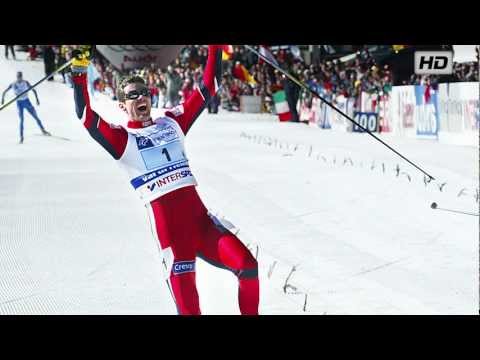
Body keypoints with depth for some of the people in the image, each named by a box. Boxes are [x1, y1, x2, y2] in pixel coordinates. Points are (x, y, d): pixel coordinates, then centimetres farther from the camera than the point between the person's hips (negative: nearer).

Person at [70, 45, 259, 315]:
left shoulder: (171, 122, 17)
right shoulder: (122, 139, 4)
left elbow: (208, 88, 19)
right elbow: (86, 117, -11)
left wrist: (215, 48, 15)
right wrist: (80, 77, -20)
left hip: (199, 215, 5)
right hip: (166, 222, -4)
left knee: (247, 265, -7)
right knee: (187, 300, -7)